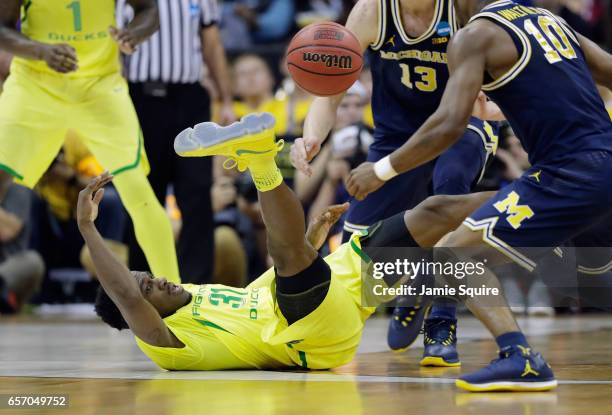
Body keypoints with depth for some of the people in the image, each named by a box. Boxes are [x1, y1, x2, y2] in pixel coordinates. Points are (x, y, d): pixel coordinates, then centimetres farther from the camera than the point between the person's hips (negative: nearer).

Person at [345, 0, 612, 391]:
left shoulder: (477, 35, -2)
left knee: (454, 254, -4)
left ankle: (521, 358, -21)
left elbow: (450, 125, -13)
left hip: (571, 174, -8)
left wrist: (382, 170, -4)